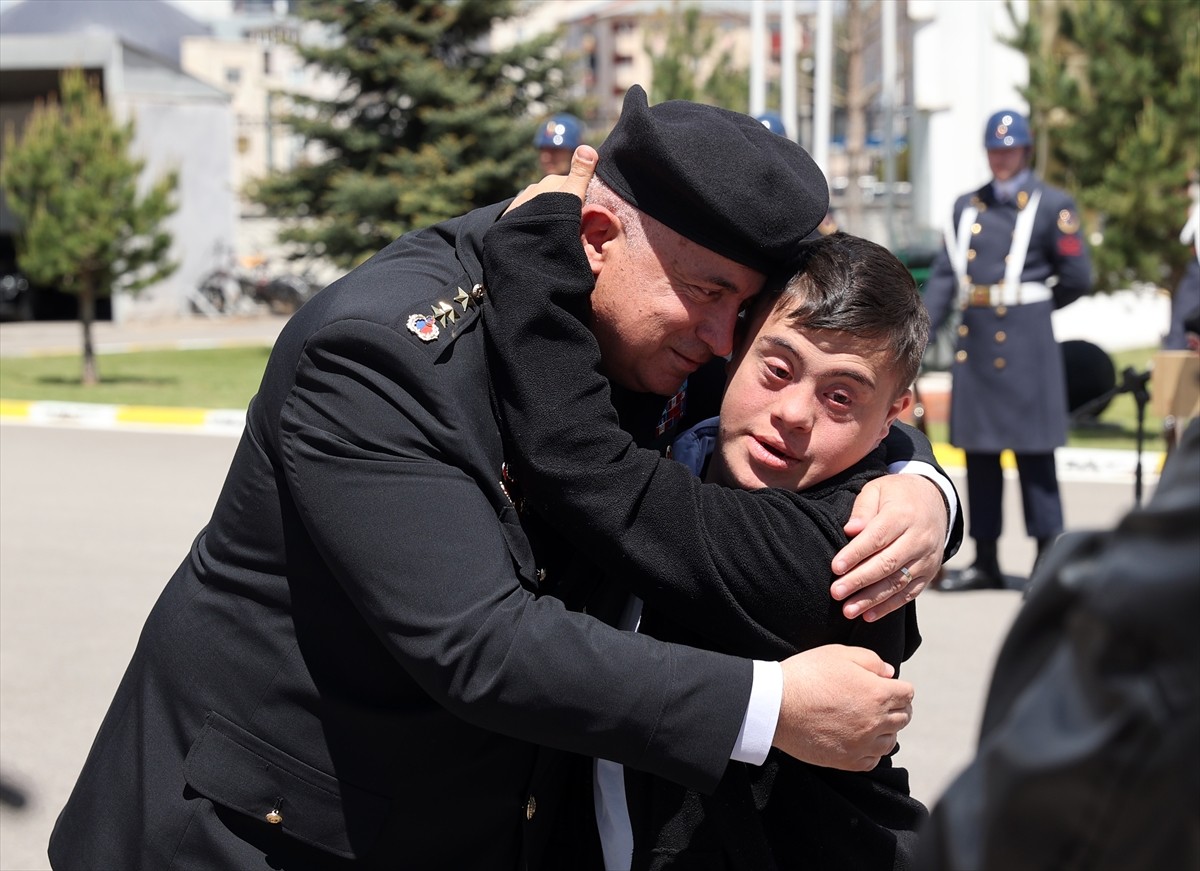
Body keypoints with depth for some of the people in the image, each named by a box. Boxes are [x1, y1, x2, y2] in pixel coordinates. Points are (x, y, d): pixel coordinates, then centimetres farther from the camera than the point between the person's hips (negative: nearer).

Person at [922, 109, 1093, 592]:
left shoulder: (1052, 205, 0)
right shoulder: (968, 206, 14)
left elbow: (1077, 276, 0)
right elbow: (944, 275, 10)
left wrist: (1032, 307, 10)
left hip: (1024, 341, -5)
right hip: (974, 339, 5)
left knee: (1033, 451, -4)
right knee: (978, 449, 9)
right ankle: (985, 561, 16)